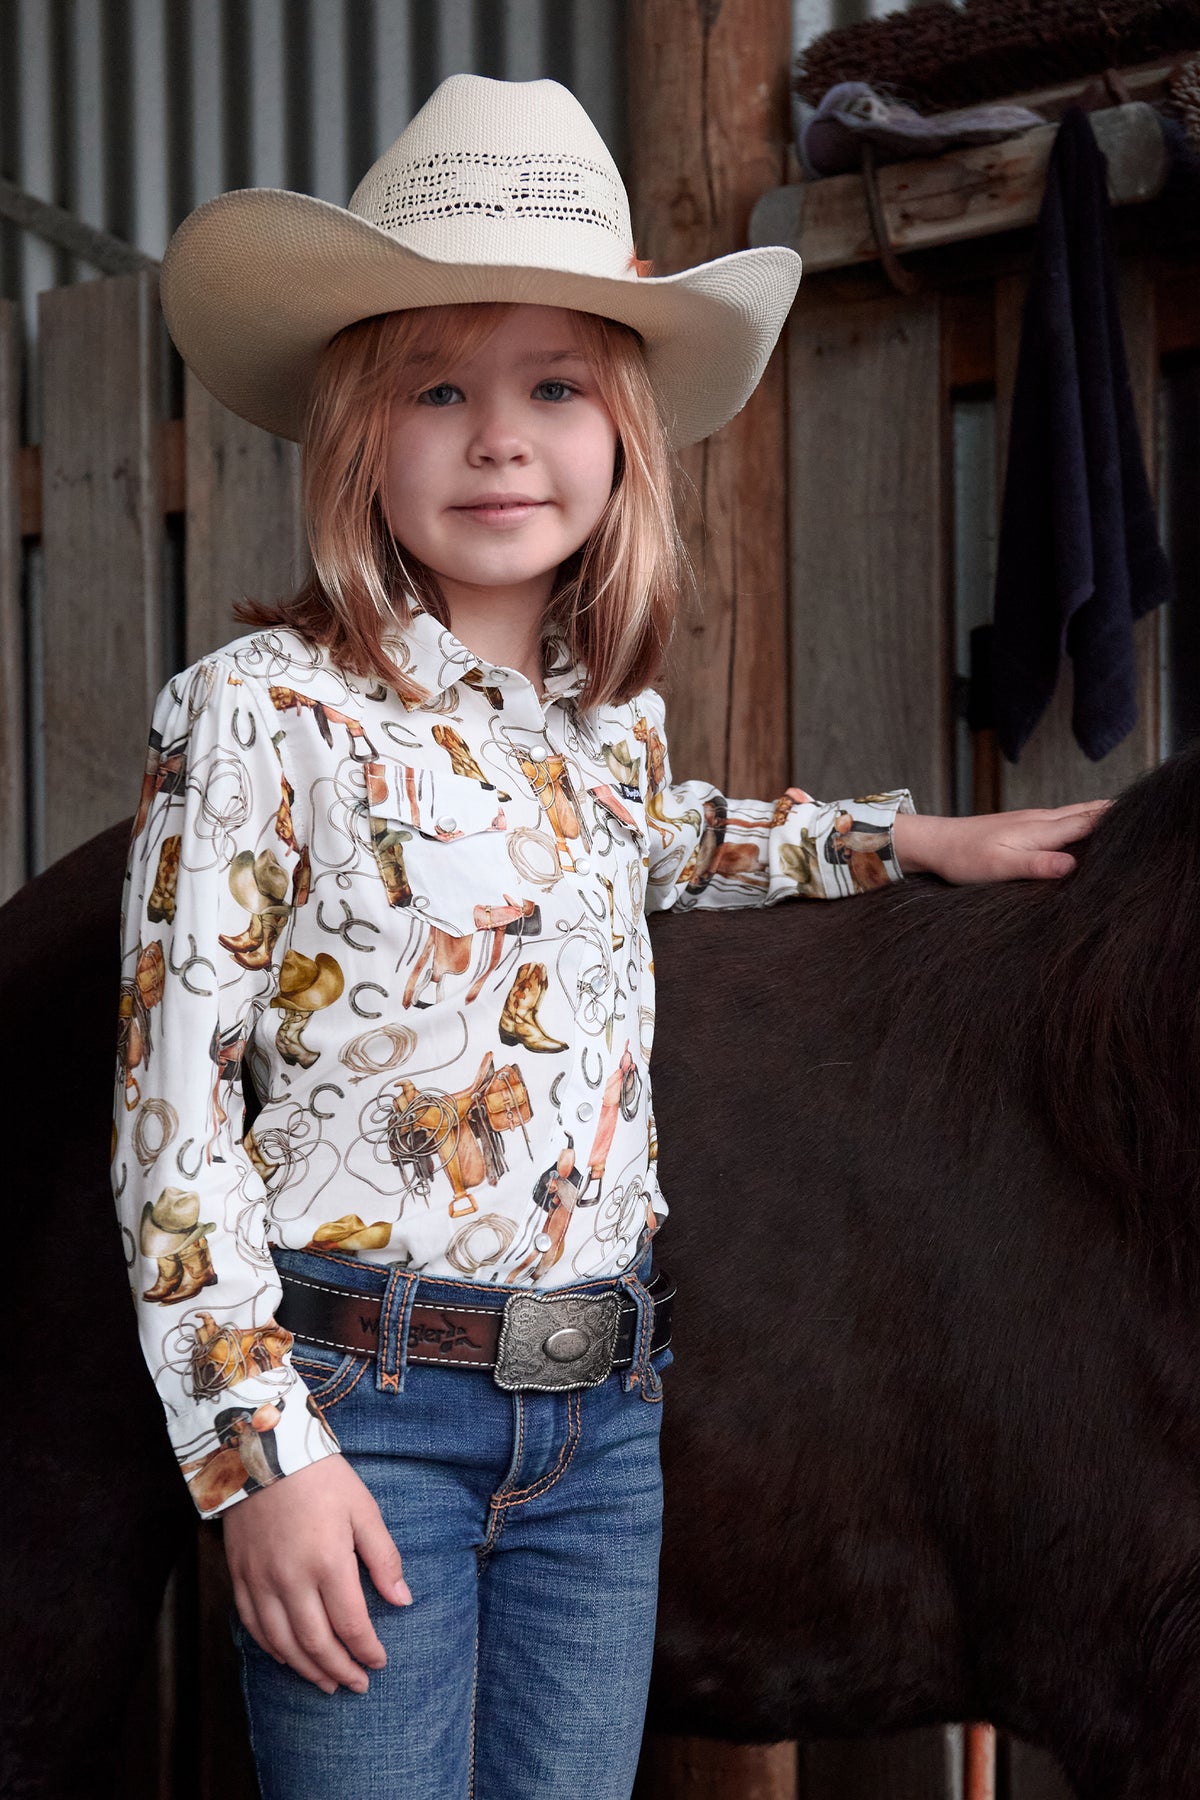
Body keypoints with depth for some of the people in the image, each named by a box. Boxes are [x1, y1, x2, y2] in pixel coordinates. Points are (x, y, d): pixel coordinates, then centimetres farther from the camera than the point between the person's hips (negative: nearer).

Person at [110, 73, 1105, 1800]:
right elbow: (173, 1104, -11)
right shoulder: (263, 712, -10)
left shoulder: (616, 712, 8)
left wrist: (903, 839, 27)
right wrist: (259, 1449, -16)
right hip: (364, 1398, -5)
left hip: (602, 1415, 6)